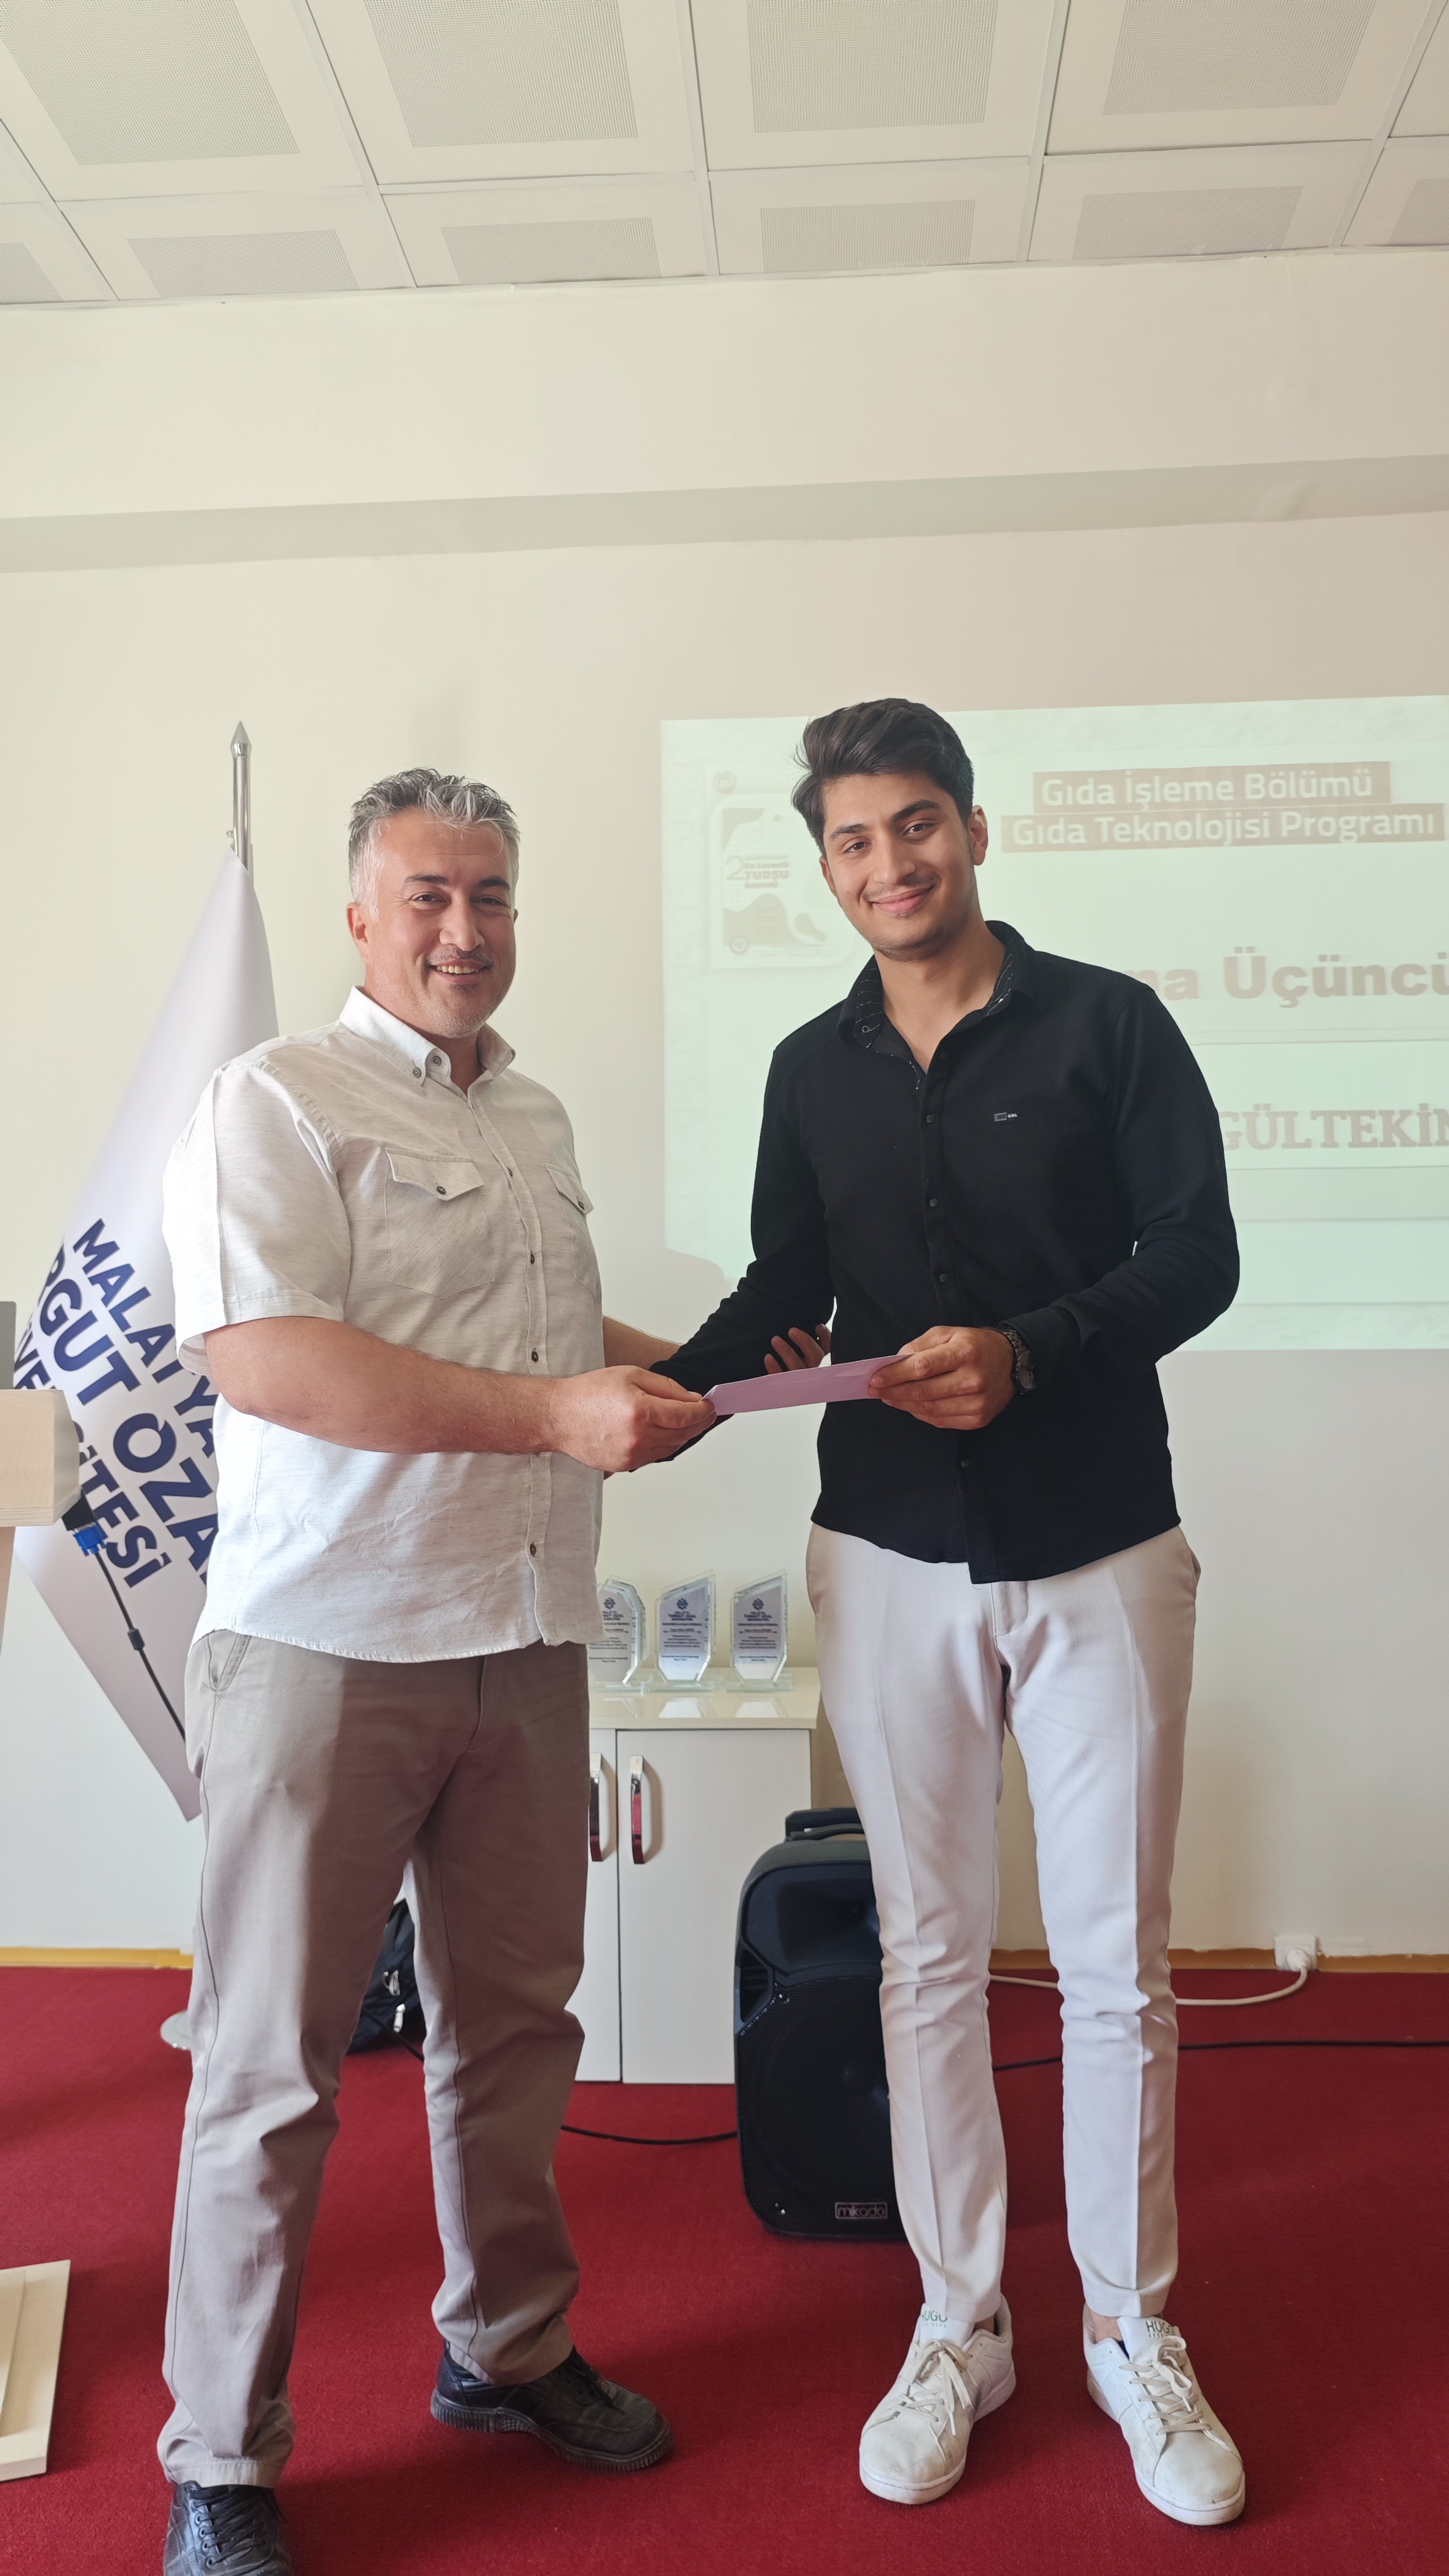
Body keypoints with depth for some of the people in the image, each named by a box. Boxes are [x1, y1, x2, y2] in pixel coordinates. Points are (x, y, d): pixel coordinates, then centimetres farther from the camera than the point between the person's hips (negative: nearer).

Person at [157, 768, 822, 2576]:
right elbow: (260, 1356, -22)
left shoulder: (536, 1116, 16)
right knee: (272, 2059, 5)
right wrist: (558, 1412, -25)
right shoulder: (278, 1103, -8)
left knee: (513, 2019, 18)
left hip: (524, 1643, 7)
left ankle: (507, 2349, 39)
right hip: (327, 1644, -6)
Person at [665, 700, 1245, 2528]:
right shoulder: (813, 1069, 8)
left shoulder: (1104, 1023, -1)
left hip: (1098, 1553, -2)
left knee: (1115, 1968, 8)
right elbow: (784, 1285, 12)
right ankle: (958, 2328, 29)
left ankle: (1134, 2332, 29)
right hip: (892, 1560, 3)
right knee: (929, 1959, 11)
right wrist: (669, 1384, -6)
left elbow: (1196, 1257, -7)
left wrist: (1023, 1350, -22)